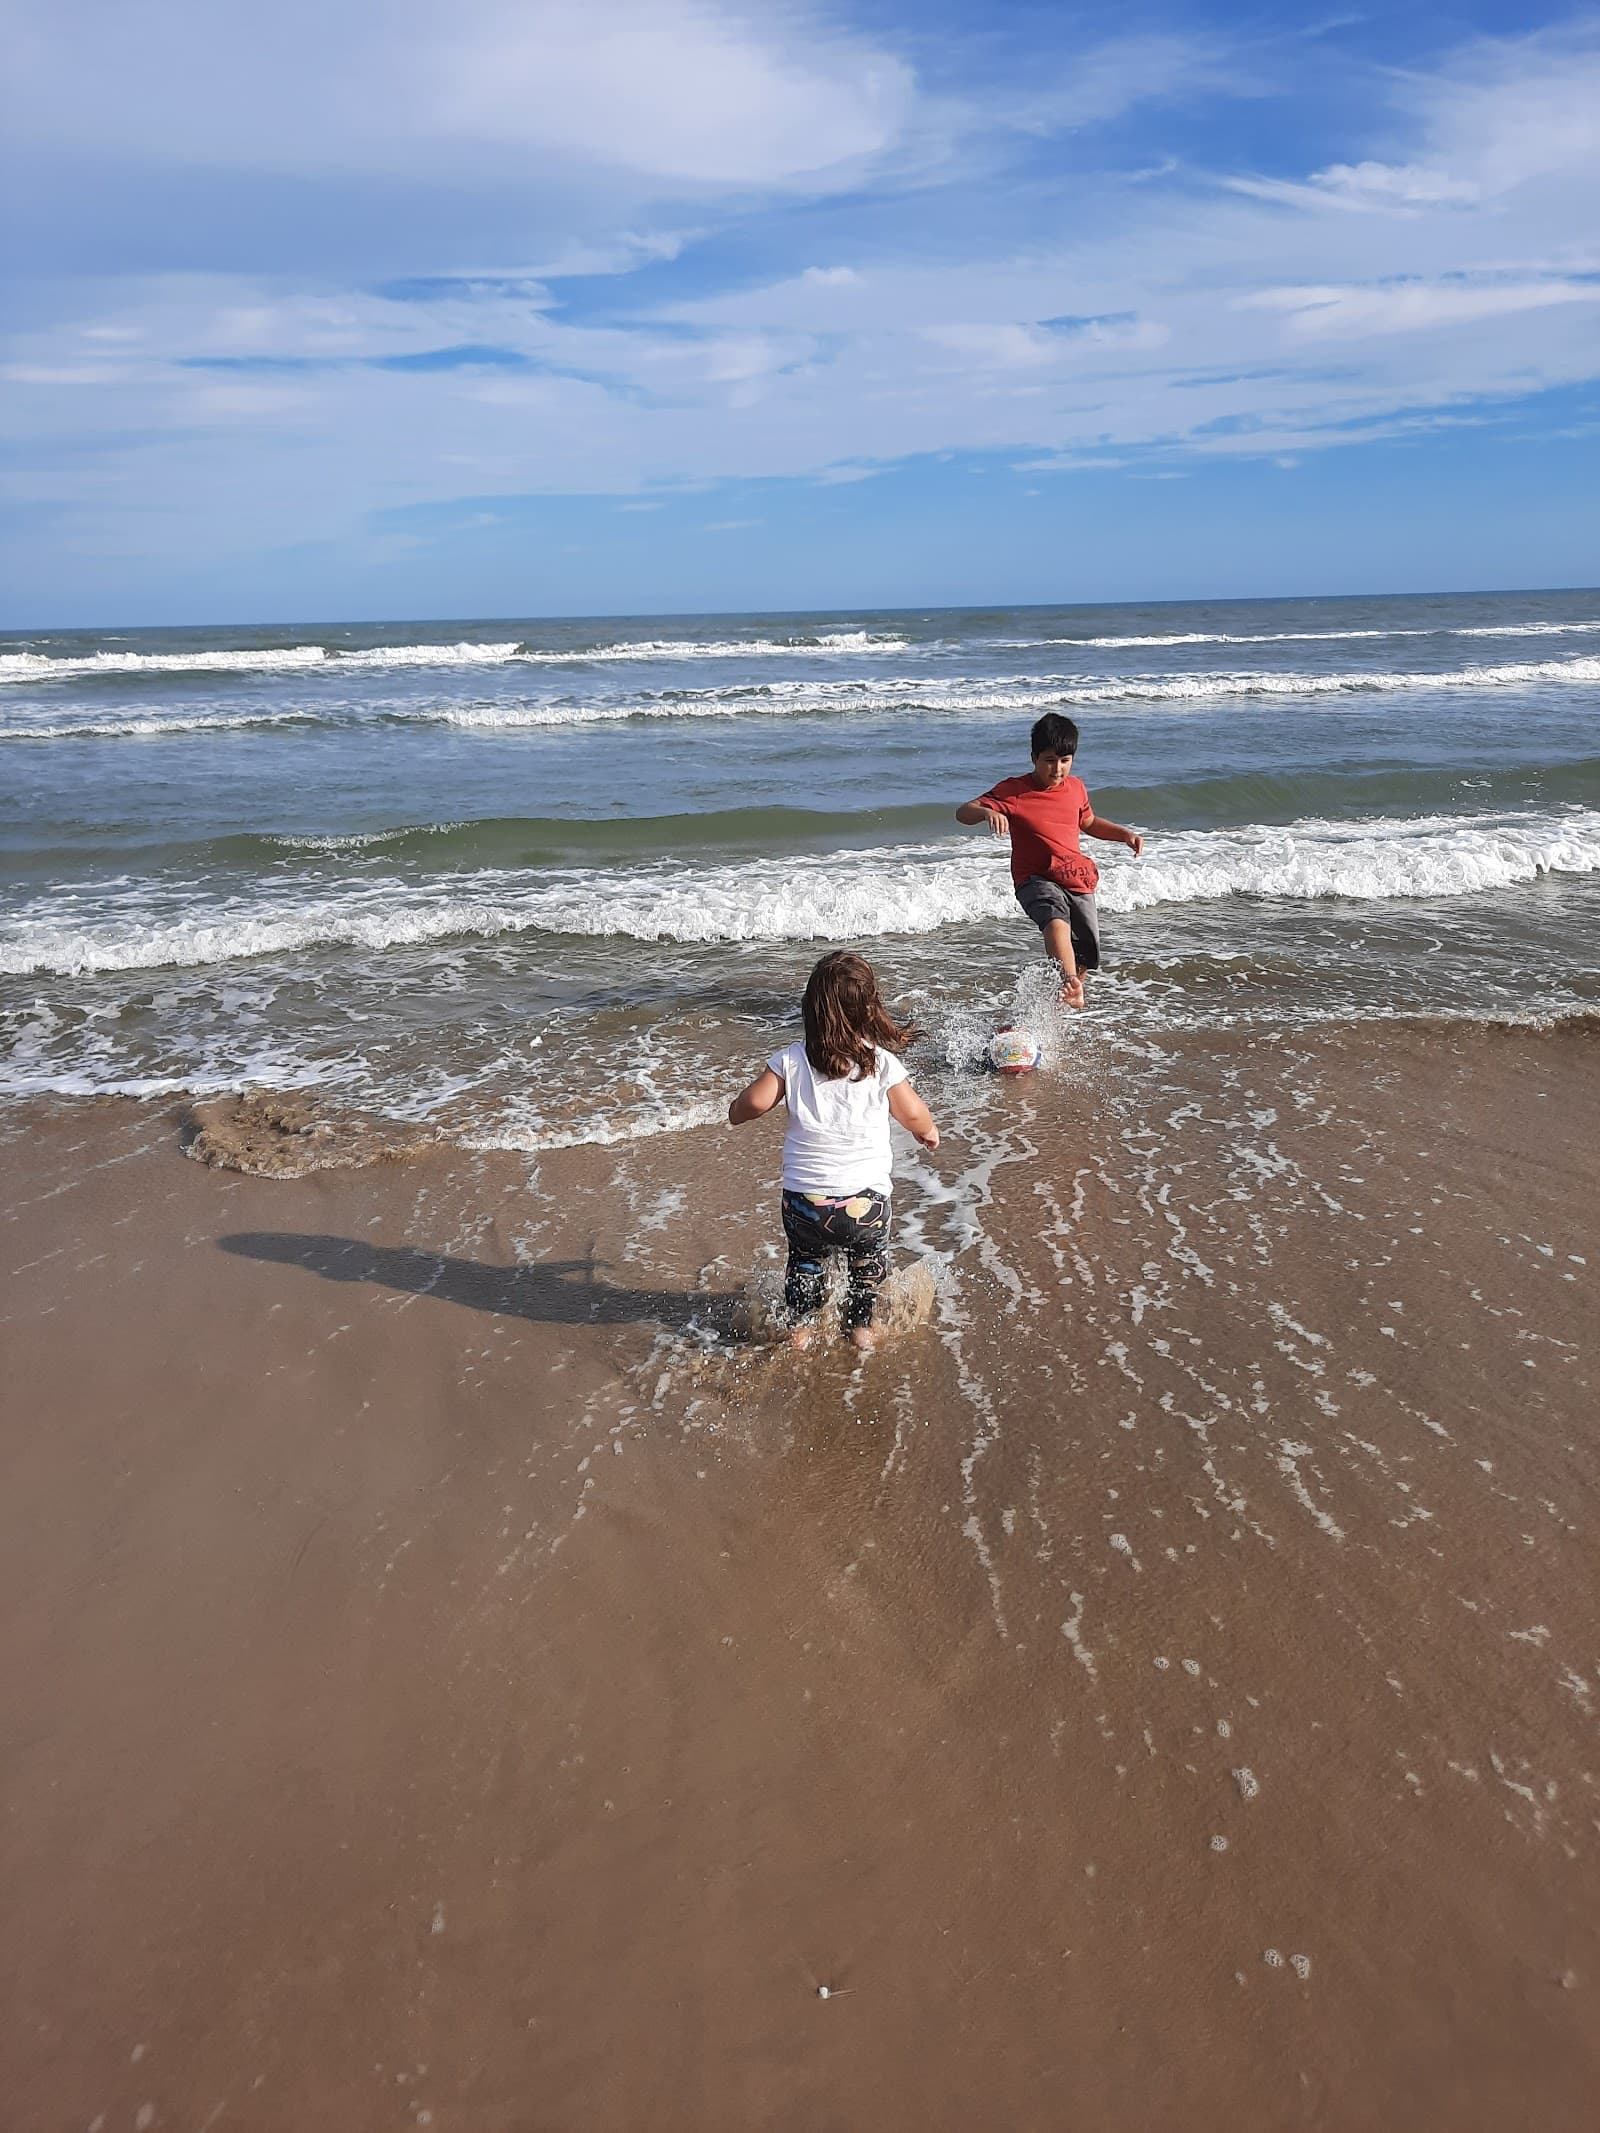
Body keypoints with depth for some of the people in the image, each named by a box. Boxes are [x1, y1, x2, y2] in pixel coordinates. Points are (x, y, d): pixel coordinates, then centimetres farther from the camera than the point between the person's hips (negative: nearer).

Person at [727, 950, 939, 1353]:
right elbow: (915, 1116, -3)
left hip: (803, 1201, 1)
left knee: (805, 1258, 30)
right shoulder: (883, 1065, -10)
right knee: (869, 1258, 30)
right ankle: (860, 1324, 39)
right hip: (865, 1199, -1)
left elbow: (751, 1104, -10)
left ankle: (799, 1327, 40)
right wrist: (929, 1132, 21)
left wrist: (736, 1113, 14)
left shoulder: (790, 1061, -9)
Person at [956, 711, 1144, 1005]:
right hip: (1036, 879, -5)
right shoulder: (1013, 791, -8)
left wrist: (1125, 834, 12)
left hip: (1078, 881, 5)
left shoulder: (1076, 788, 7)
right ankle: (1071, 987, -55)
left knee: (1085, 957, 11)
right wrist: (987, 812, -38)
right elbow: (963, 812, -15)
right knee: (1057, 923, -37)